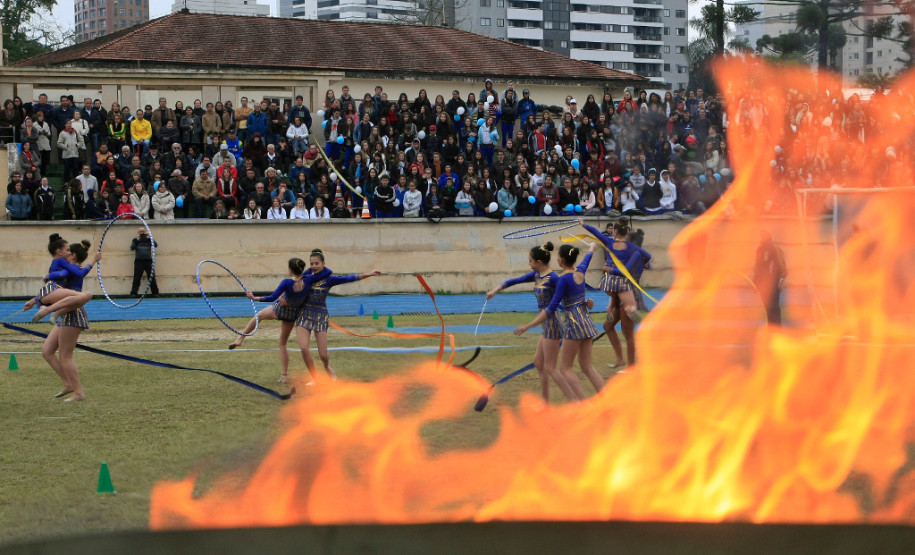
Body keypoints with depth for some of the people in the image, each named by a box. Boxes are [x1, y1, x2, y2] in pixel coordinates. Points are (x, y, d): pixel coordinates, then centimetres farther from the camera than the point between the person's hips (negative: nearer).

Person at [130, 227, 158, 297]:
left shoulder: (149, 239, 9)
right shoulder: (135, 240, 9)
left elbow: (156, 245, -6)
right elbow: (132, 248, -6)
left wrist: (149, 238, -16)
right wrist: (137, 240, -15)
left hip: (148, 260, 1)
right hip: (139, 261, -1)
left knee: (152, 277, 0)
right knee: (137, 278, -3)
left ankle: (155, 292, 7)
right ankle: (134, 292, 0)